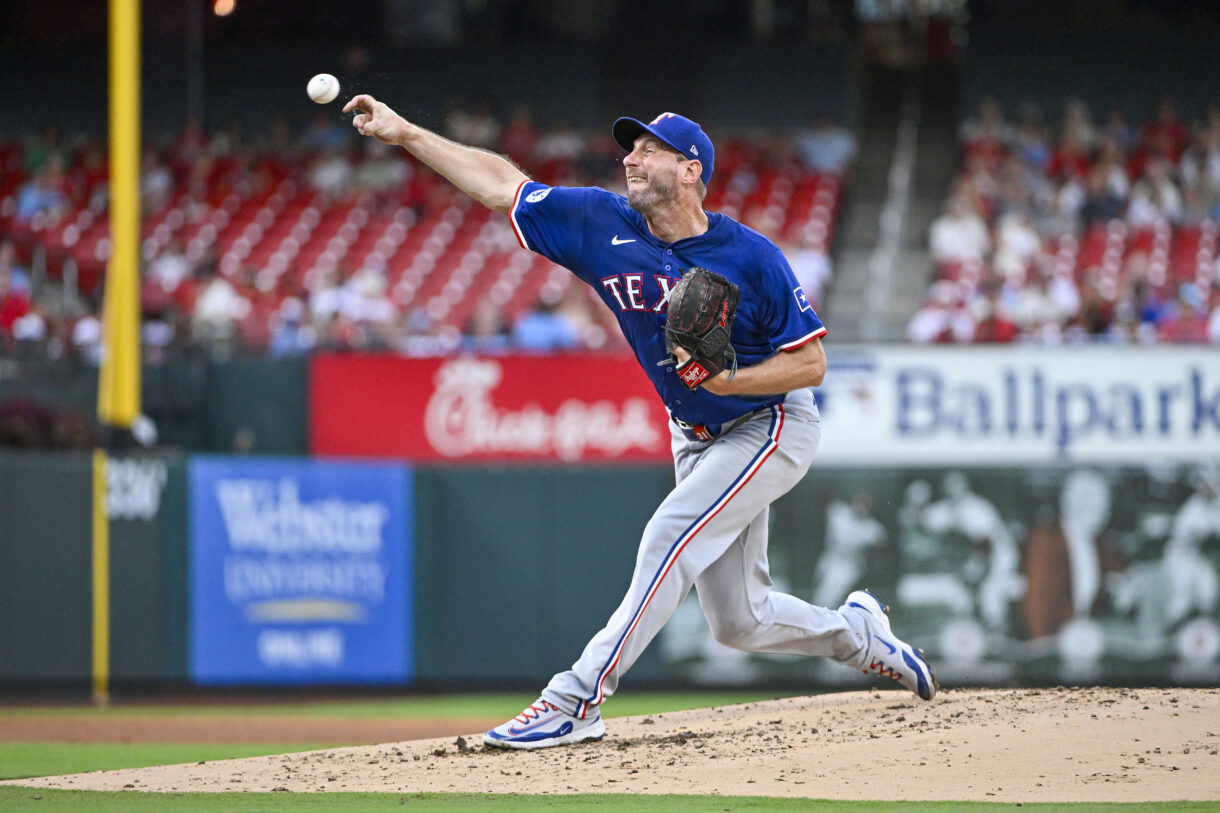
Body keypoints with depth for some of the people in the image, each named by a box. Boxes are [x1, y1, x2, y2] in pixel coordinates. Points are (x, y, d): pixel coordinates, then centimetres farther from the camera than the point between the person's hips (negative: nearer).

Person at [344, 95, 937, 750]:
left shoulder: (752, 259, -21)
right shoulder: (604, 226, -9)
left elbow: (811, 363, -18)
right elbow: (501, 183, -7)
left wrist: (728, 379, -32)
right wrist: (405, 133, -14)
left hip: (772, 426, -6)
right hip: (697, 440, 6)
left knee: (671, 537, -24)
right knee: (736, 621, 9)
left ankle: (577, 700, -26)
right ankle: (858, 633, 36)